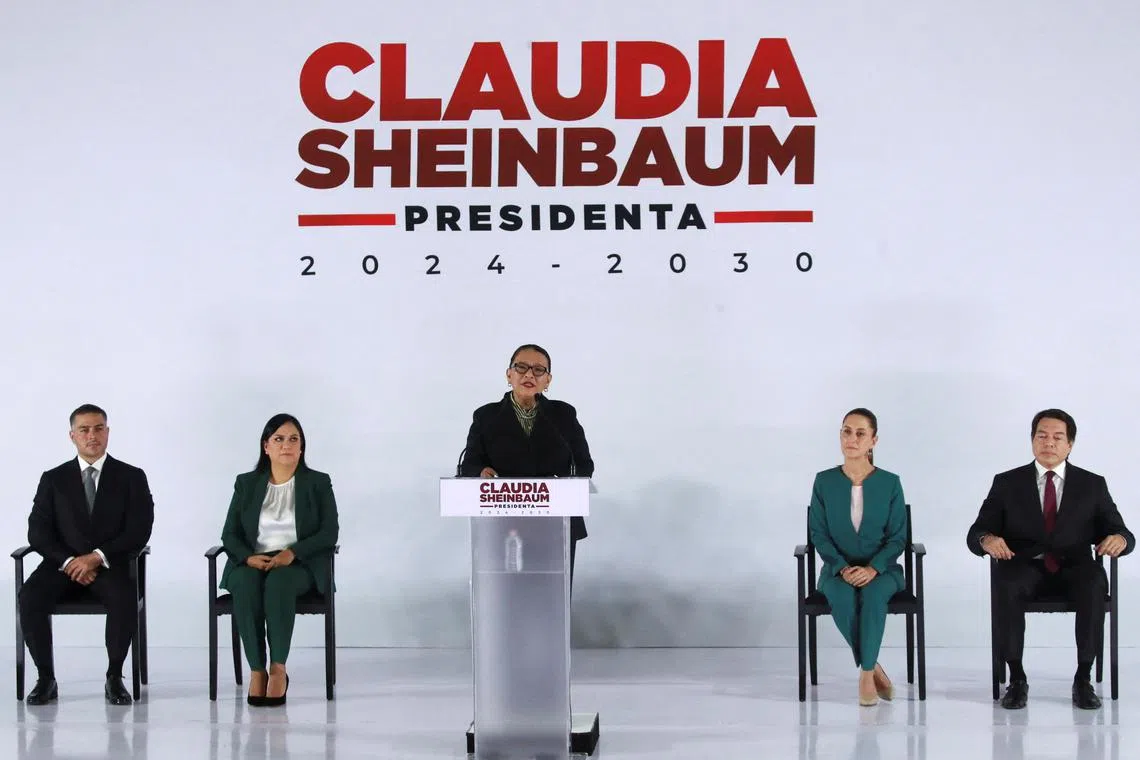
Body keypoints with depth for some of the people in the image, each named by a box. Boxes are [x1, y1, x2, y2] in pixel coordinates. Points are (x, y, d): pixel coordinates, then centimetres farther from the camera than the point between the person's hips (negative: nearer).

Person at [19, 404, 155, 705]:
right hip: (63, 563, 2)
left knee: (124, 599, -35)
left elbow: (139, 532, -4)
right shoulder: (54, 479, 10)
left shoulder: (132, 477, 5)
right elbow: (38, 532, 3)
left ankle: (114, 678, -17)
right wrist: (68, 561, -15)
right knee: (30, 596, -29)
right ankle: (45, 678, -15)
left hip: (110, 565, -2)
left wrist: (97, 557, -16)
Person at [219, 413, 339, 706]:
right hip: (252, 564, 2)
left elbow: (329, 533, -3)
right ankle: (257, 671, -30)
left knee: (279, 582, -37)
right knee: (245, 584, -34)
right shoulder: (246, 484, 11)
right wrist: (249, 557, -15)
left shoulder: (318, 483, 6)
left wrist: (292, 553, -19)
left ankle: (278, 669, -30)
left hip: (300, 566, -2)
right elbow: (230, 535, 7)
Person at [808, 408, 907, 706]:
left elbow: (898, 537, -3)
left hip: (881, 569, -1)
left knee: (873, 595, -36)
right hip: (838, 569, 1)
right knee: (843, 599, -34)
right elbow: (819, 534, -1)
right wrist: (843, 568, -17)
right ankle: (873, 667, -14)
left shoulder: (890, 483, -3)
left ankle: (866, 674, -23)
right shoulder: (824, 481, -1)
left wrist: (872, 568, -20)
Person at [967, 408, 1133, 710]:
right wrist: (987, 540, -24)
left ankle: (1083, 679, -23)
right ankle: (1016, 678, -23)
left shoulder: (1093, 484, 10)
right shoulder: (1007, 483, 8)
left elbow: (1121, 534, 6)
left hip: (1073, 569, 1)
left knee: (1094, 584, -34)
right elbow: (976, 533, 2)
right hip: (1025, 567, 0)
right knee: (1007, 584, -35)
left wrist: (1119, 539, -21)